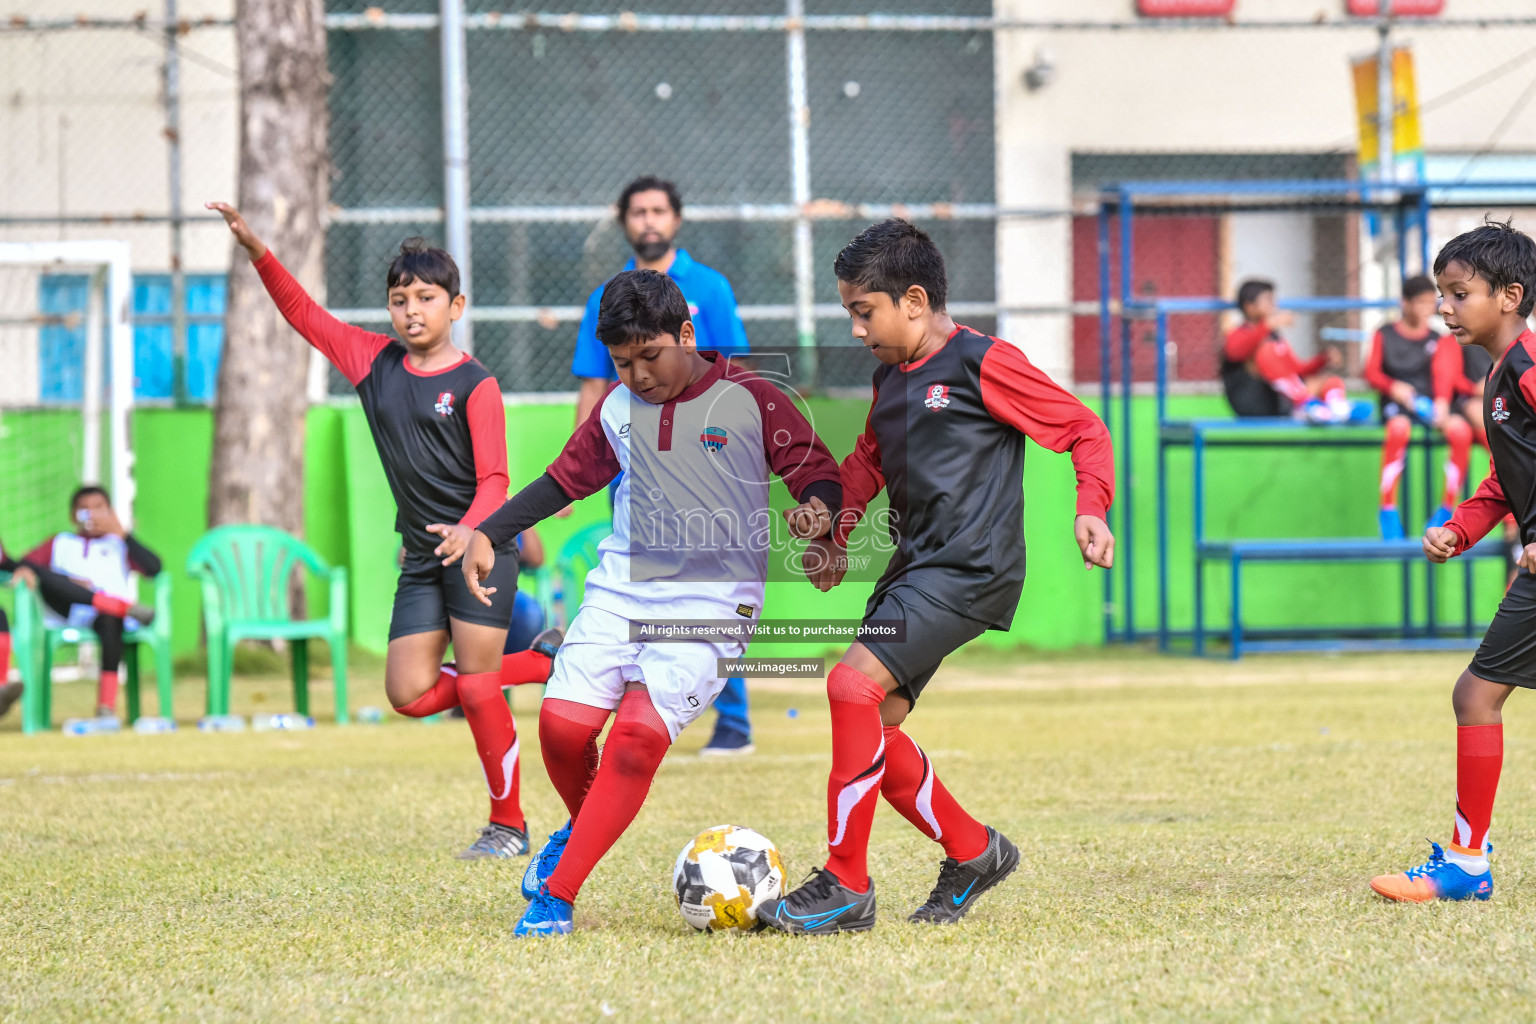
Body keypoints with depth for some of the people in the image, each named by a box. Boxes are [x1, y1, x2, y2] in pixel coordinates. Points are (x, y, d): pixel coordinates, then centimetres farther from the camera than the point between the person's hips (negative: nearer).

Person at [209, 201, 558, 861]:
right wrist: (257, 251, 2)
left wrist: (468, 532, -33)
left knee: (476, 690, -8)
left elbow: (494, 481, -13)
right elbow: (304, 314, 14)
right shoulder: (375, 362, 8)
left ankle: (509, 825, 8)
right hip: (421, 558, 6)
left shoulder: (474, 385, -9)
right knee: (411, 695, -1)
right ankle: (543, 666, 18)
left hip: (481, 551, -6)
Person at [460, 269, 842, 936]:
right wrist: (489, 534, 17)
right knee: (563, 722, -12)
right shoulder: (617, 411, 11)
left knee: (640, 731, -21)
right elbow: (567, 479, 23)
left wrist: (817, 508, -19)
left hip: (712, 601, -4)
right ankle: (583, 825, 23)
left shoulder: (750, 400, -1)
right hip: (622, 583, 4)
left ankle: (555, 896, -17)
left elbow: (818, 473, 3)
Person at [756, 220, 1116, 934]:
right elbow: (866, 462, 31)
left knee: (854, 683, -21)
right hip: (913, 565, 9)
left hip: (969, 571, -9)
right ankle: (972, 852, 22)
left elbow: (1084, 430, -7)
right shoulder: (891, 377, 15)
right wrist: (832, 536, 18)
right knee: (875, 726, 4)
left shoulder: (983, 365, -9)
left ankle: (846, 887, -17)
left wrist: (1090, 510, -21)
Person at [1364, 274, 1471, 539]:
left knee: (1461, 430, -31)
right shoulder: (1385, 335, 12)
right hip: (1397, 401, -2)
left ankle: (1447, 509, -21)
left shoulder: (1438, 340, 16)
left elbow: (1443, 374, 1)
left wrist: (1442, 402, -19)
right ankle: (1387, 508, -30)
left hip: (1430, 401, 2)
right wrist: (1392, 387, -16)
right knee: (1399, 428, -40)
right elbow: (1372, 372, 5)